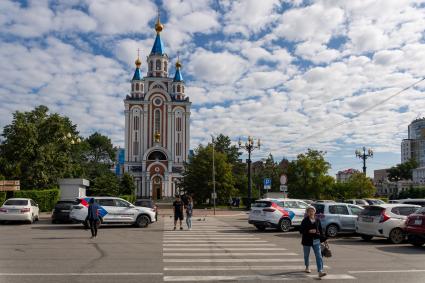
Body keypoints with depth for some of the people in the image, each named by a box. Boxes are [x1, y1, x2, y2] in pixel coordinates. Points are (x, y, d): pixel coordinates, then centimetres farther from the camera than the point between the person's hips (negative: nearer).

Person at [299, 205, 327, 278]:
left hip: (316, 240, 1)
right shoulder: (305, 221, -7)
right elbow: (301, 230, -11)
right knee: (306, 255, 17)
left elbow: (321, 230, 9)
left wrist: (323, 239, 7)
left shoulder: (317, 220, 3)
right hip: (307, 240, -1)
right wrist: (309, 231, -24)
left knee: (319, 255, -11)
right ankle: (307, 267, 42)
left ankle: (320, 271, -16)